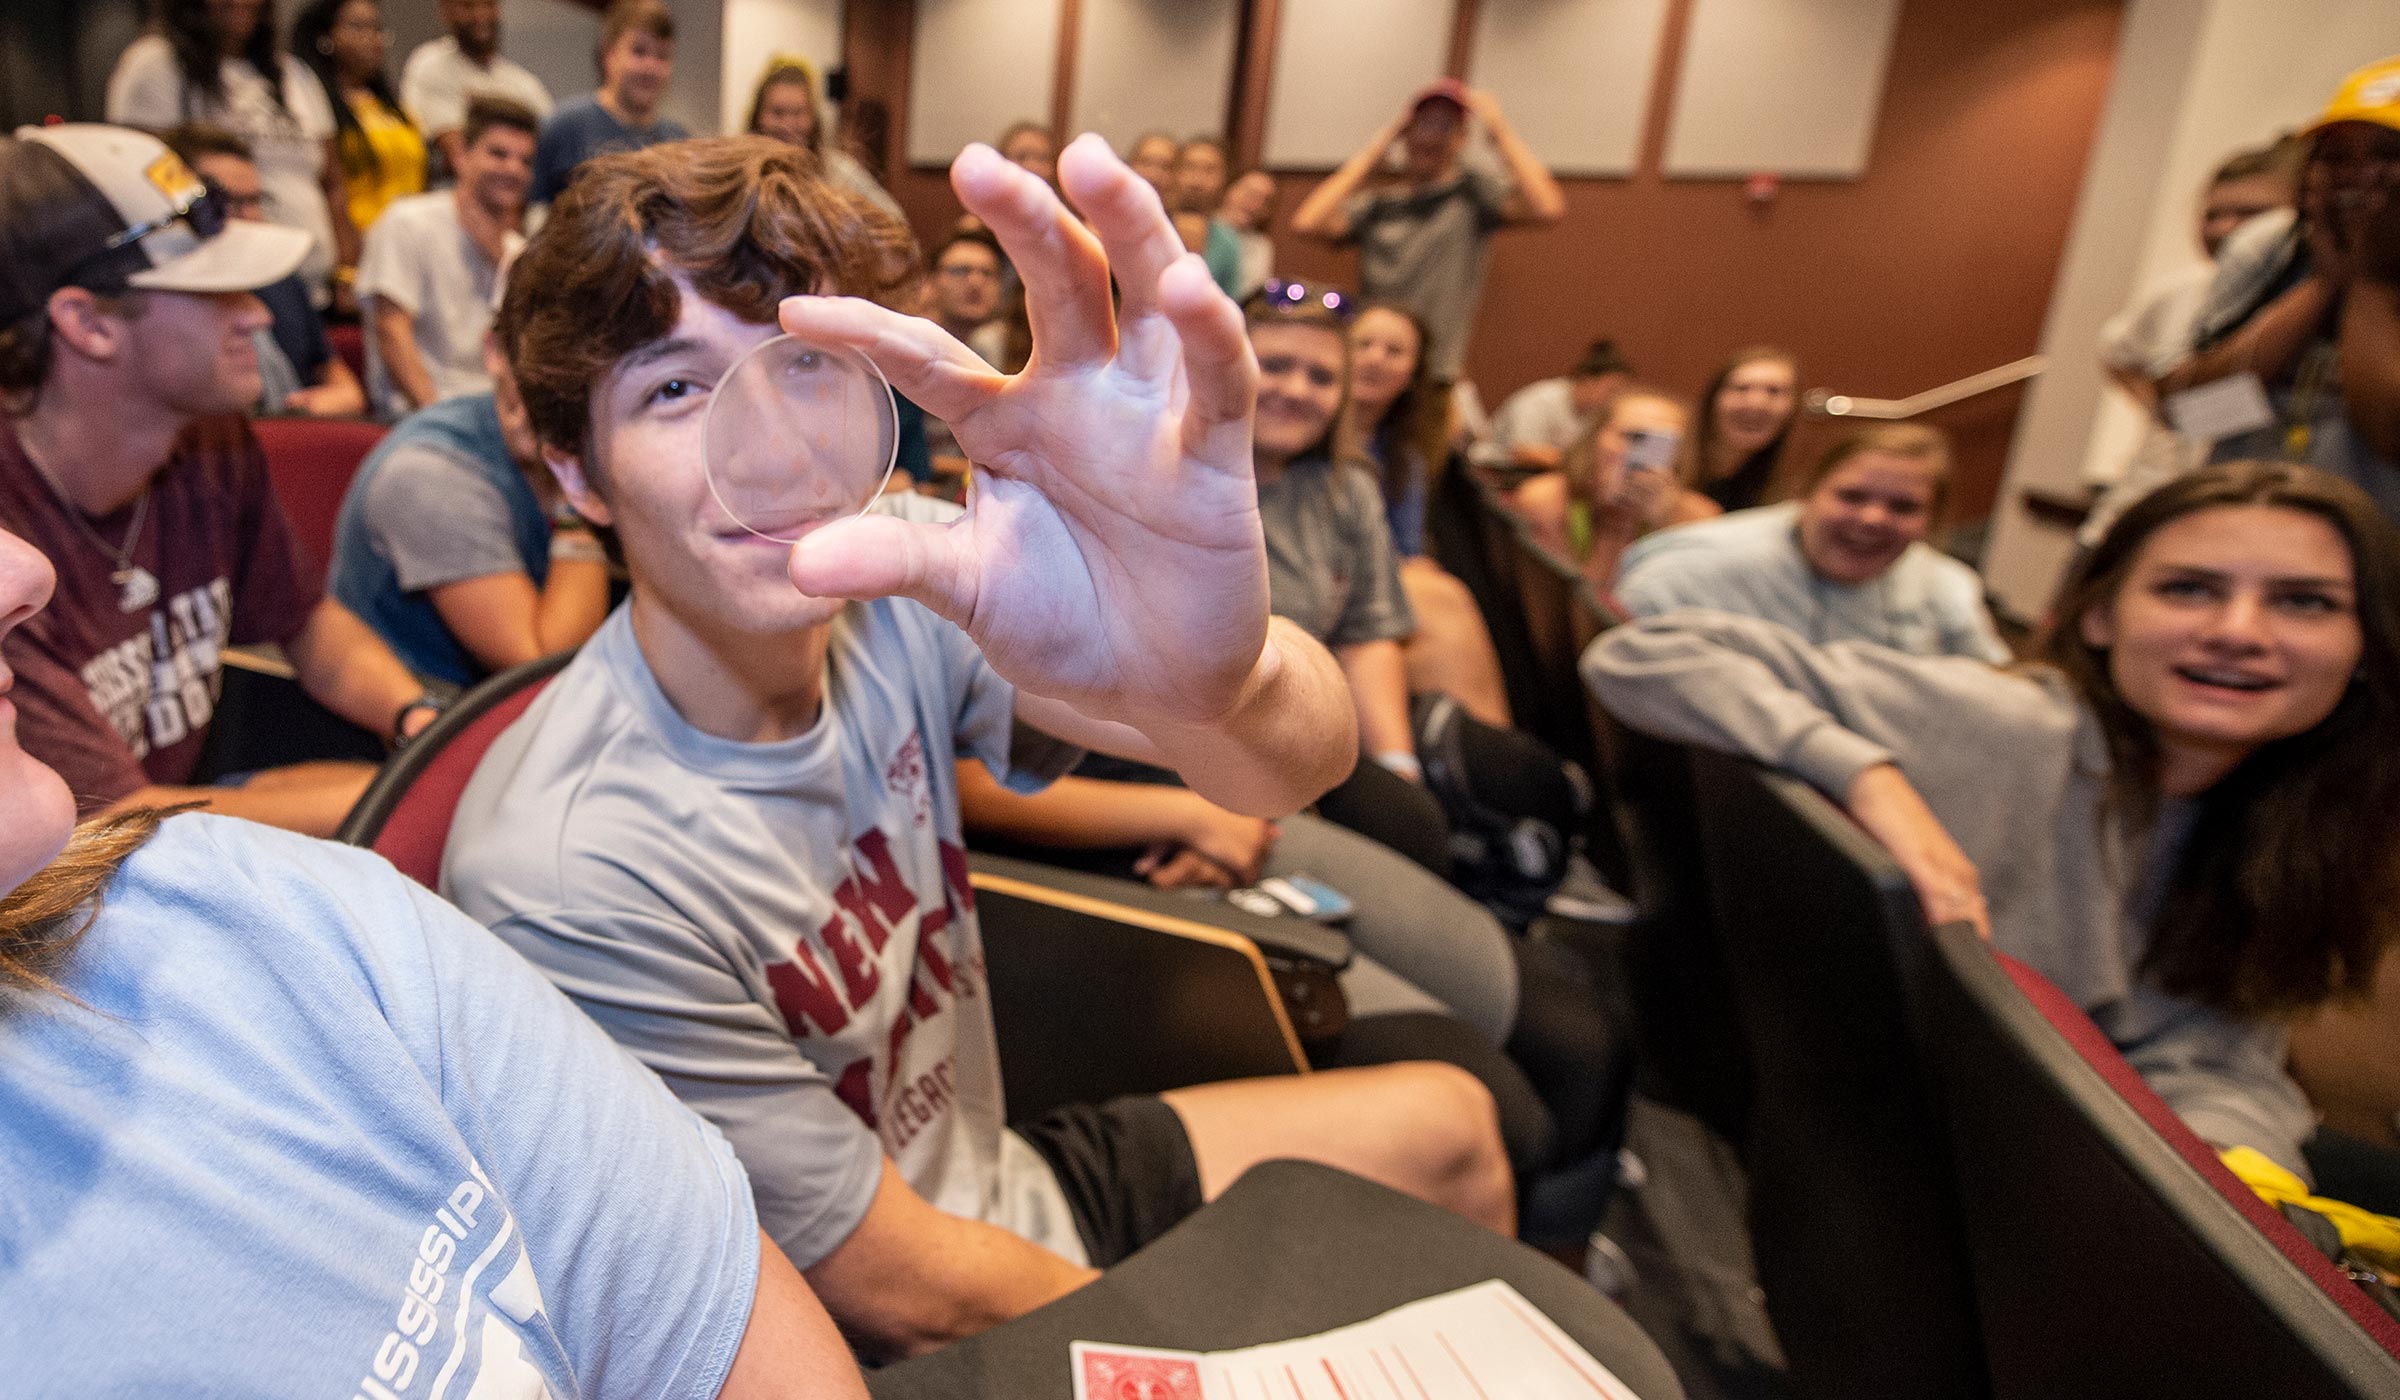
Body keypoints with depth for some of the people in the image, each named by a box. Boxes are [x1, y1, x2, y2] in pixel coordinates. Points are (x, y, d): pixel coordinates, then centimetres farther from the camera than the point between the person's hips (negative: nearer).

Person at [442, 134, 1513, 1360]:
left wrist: (1225, 677, -53)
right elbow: (903, 1289, -20)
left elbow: (1304, 751, -30)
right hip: (882, 1354, -5)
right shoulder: (566, 876, -30)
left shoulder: (906, 583, -15)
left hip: (1008, 1184, 5)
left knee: (1450, 1127, 11)